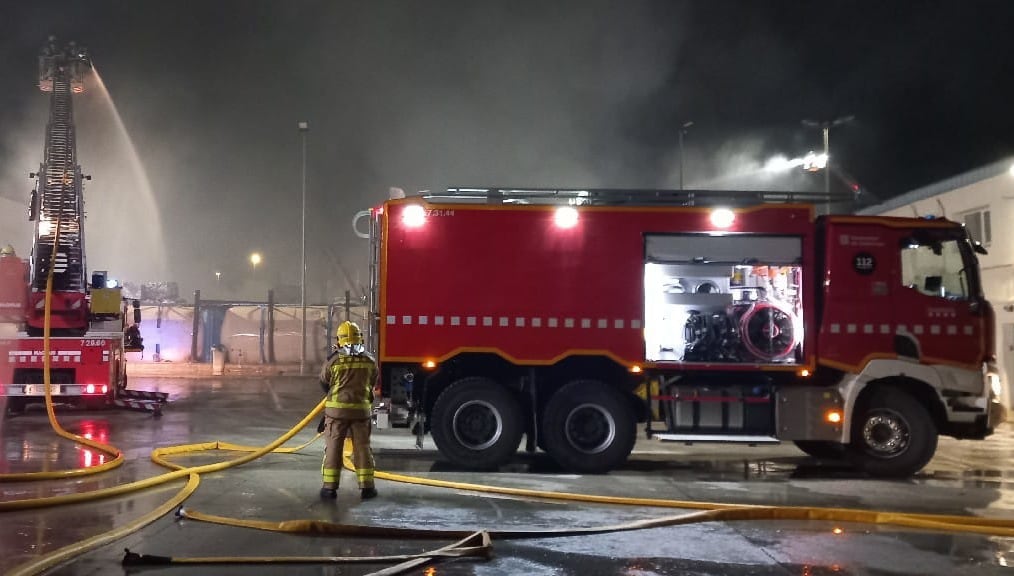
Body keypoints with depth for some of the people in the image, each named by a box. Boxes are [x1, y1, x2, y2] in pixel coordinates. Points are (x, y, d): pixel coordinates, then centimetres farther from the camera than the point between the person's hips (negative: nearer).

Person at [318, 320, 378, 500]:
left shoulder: (335, 361, -7)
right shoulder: (369, 361, -1)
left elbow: (323, 381, 8)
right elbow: (373, 382, 14)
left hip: (336, 409, -2)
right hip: (361, 409, 2)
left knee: (333, 448, 5)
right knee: (362, 448, 8)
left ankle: (329, 487, 4)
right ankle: (366, 486, 9)